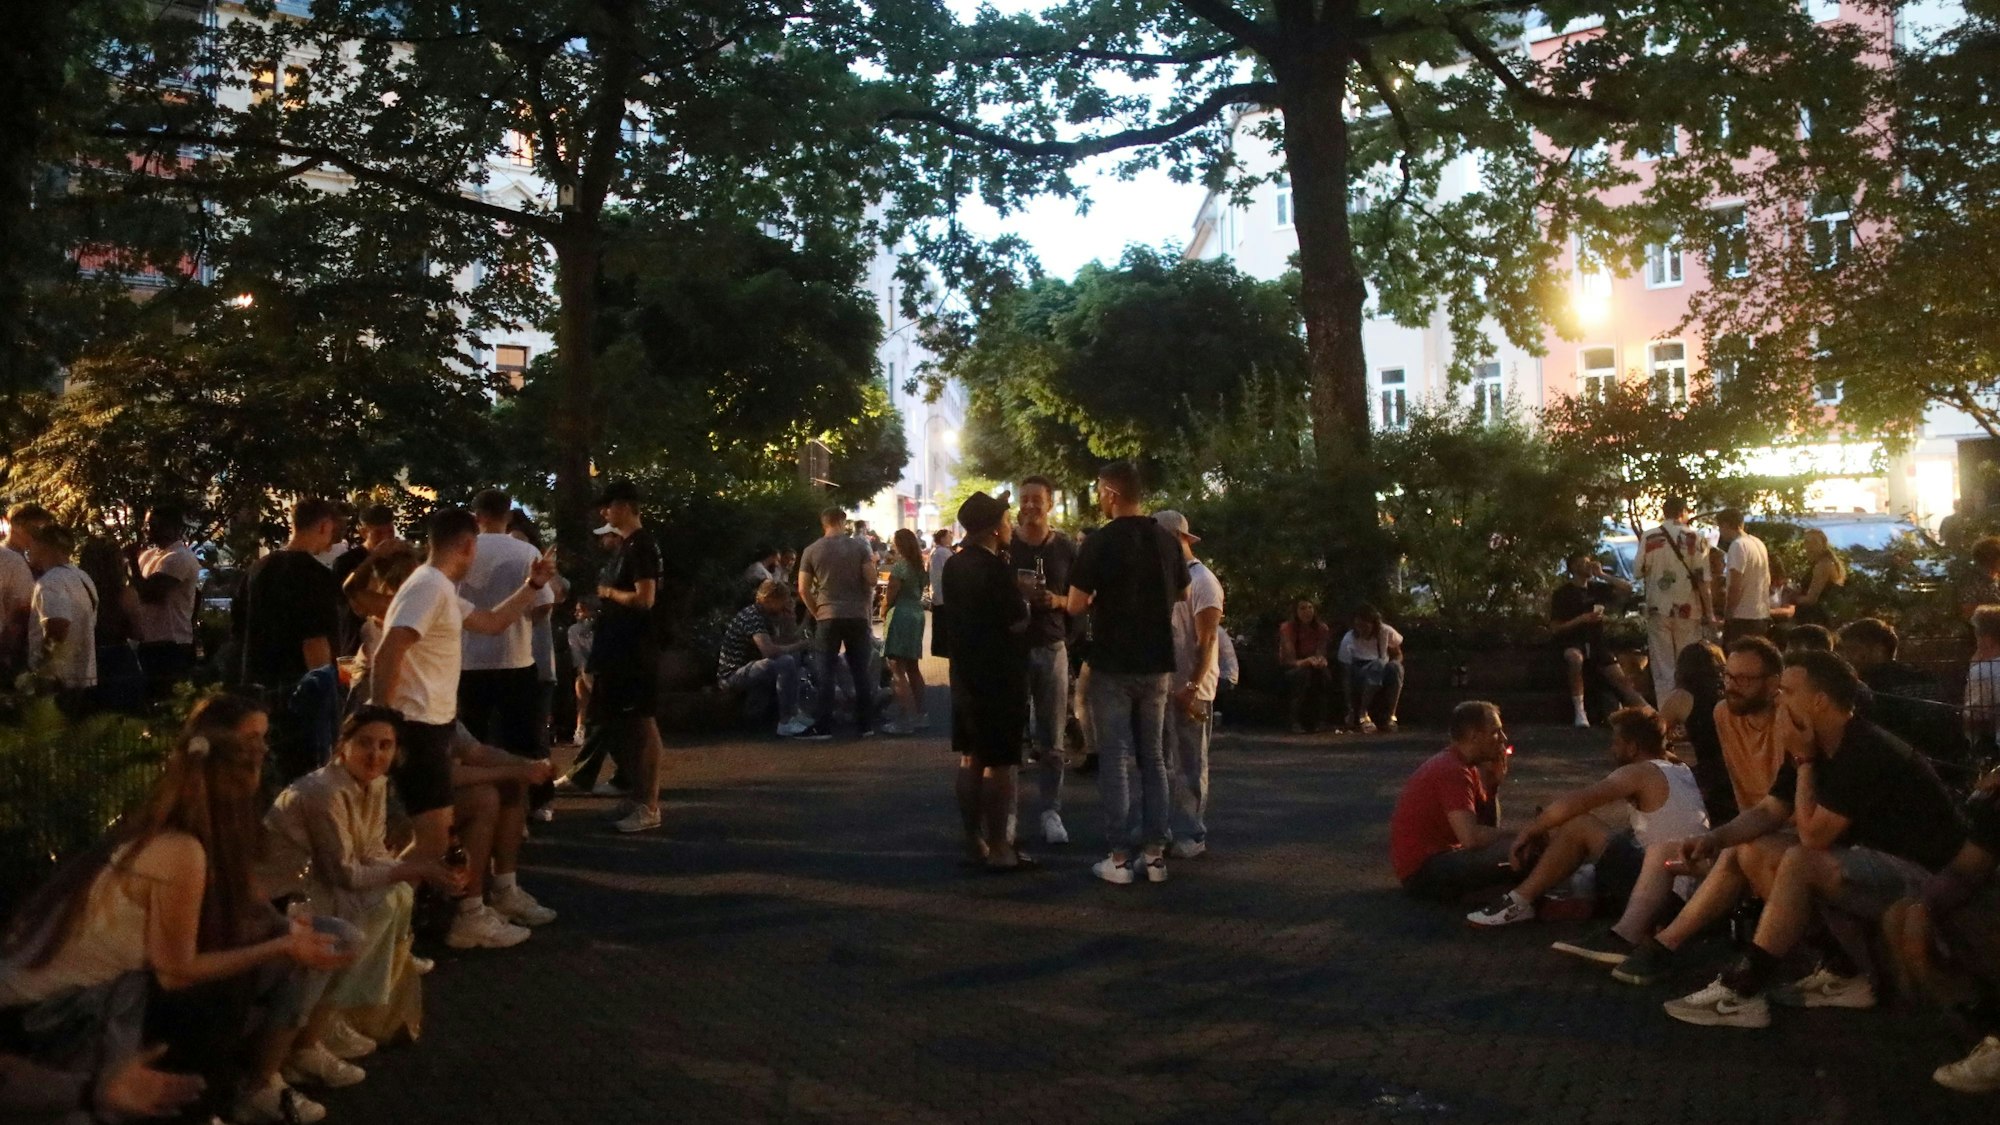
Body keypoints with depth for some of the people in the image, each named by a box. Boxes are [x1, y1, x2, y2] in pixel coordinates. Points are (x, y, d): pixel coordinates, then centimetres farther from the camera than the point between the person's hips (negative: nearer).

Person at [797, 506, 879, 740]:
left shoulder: (811, 551, 1)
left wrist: (816, 613, 11)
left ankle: (823, 727, 1)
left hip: (828, 617, -1)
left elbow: (803, 589, -1)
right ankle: (865, 725, 9)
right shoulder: (859, 546, 0)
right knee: (861, 672, 8)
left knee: (824, 674, 4)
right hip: (857, 615, 1)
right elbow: (871, 580, -5)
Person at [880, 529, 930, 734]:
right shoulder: (918, 565, 11)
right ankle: (920, 716, 18)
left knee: (898, 670, -7)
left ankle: (906, 720, -12)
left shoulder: (899, 565, -13)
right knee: (913, 668, 15)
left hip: (900, 615, -9)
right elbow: (919, 591, 12)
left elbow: (892, 595, -12)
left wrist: (883, 612, 1)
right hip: (917, 614, 9)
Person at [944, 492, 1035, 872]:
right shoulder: (996, 569, -19)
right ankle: (997, 849, 1)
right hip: (999, 677, -8)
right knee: (1000, 763, -3)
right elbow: (1019, 623, -17)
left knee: (970, 759, 12)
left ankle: (973, 843, 19)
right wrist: (1024, 597, 2)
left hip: (965, 673, 9)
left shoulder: (954, 565, 7)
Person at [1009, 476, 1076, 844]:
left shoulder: (1066, 549, 5)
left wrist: (1057, 600, -11)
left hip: (1051, 648, 1)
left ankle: (1051, 812, 11)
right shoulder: (1004, 545, 2)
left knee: (1050, 740, 4)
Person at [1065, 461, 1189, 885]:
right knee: (1153, 757, 12)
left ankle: (1119, 858, 2)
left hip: (1112, 664, -5)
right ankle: (1154, 853, 13)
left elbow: (1075, 607, -12)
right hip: (1157, 663, 5)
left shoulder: (1099, 542, -13)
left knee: (1114, 759, 1)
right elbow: (1182, 595, 16)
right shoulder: (1167, 540, 3)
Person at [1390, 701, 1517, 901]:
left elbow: (1488, 827, 12)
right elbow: (1472, 837, -29)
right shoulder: (1453, 771, -18)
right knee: (1515, 854, -28)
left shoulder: (1461, 764, 12)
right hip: (1423, 870, -11)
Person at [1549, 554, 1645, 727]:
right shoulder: (1561, 594, -1)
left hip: (1597, 643, 5)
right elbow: (1555, 628, -7)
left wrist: (1602, 575, 1)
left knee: (1622, 681, -11)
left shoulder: (1597, 588, 13)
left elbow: (1627, 589, 6)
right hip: (1572, 644, -5)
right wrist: (1581, 619, -19)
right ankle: (1580, 711, -32)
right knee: (1575, 658, -39)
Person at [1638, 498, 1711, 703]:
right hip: (1687, 609, -1)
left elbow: (1640, 572, 5)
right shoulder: (1694, 537, -4)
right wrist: (1707, 611, -3)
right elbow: (1702, 577, -7)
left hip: (1658, 608, 1)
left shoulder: (1649, 538, 0)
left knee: (1662, 665, 3)